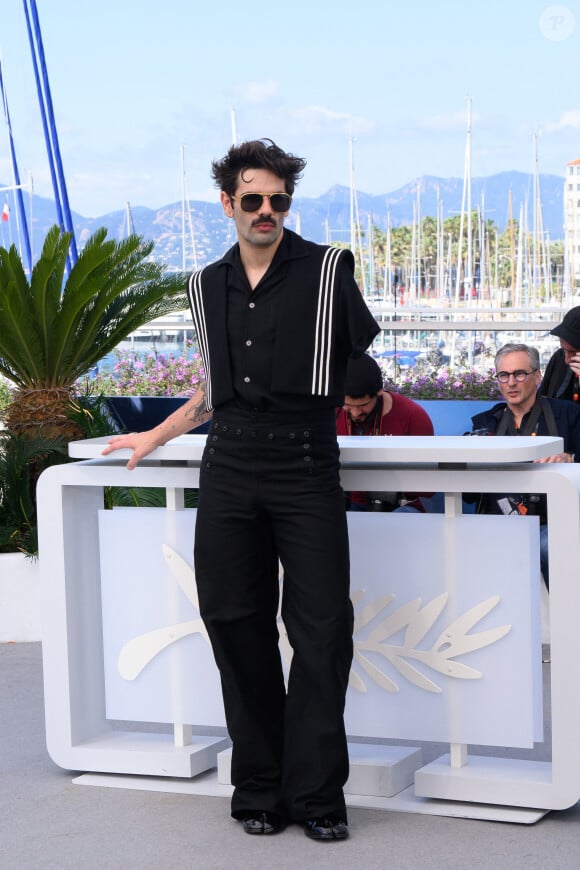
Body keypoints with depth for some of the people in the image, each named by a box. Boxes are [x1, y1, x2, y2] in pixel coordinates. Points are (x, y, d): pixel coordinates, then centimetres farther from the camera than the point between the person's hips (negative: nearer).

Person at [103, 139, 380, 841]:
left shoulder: (325, 270, 3)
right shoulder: (207, 287, 15)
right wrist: (156, 436, 27)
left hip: (305, 466, -4)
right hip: (228, 468, 4)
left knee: (321, 626, -6)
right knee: (236, 623, 3)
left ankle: (316, 794, 2)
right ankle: (259, 788, 11)